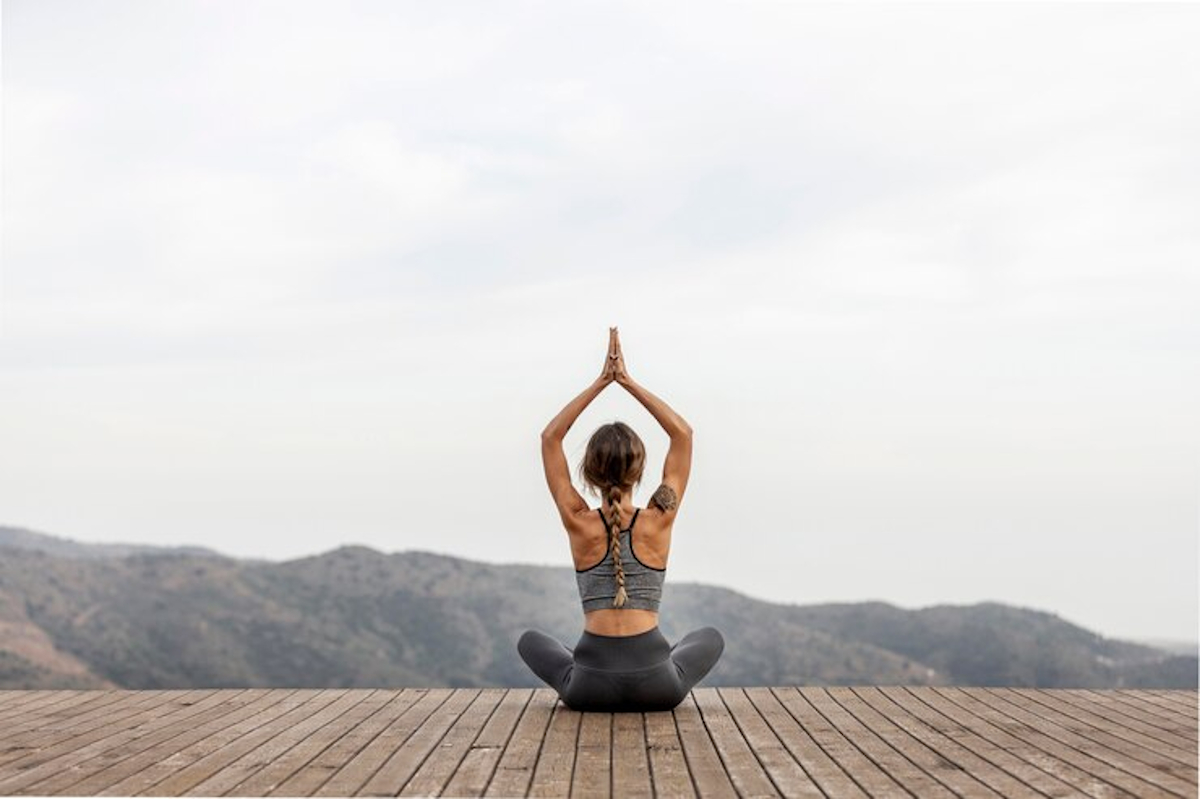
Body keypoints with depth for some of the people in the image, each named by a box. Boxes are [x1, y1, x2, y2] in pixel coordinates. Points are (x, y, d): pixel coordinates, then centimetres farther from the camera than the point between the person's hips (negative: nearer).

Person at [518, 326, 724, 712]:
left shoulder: (580, 524, -2)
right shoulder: (657, 522, -3)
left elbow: (550, 437, 7)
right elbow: (683, 433, 7)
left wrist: (601, 382, 6)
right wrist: (628, 381, 5)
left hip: (592, 688, 0)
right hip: (656, 687, 0)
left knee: (531, 641, 32)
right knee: (710, 638, 33)